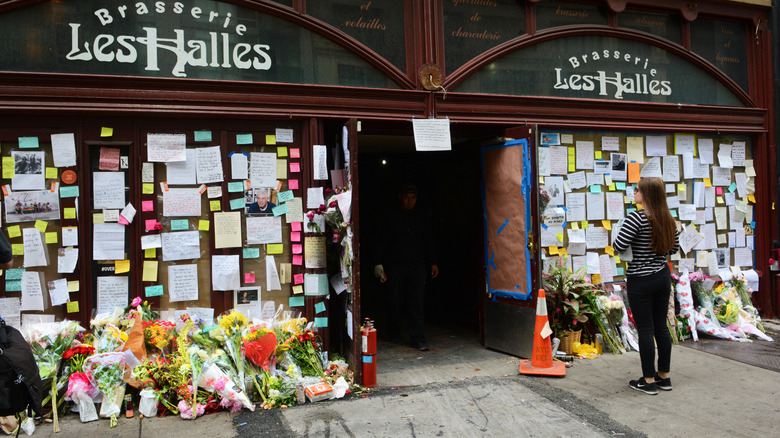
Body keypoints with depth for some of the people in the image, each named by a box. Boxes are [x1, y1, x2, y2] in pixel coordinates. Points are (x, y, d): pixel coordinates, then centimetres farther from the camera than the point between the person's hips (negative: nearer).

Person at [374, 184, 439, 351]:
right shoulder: (391, 218, 3)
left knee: (417, 303, -5)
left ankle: (418, 339, -1)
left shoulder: (421, 217, 10)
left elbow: (428, 242, 16)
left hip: (417, 265, 1)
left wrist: (432, 262, 10)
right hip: (394, 266, -1)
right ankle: (394, 334, 24)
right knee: (395, 302, 4)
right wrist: (379, 264, -4)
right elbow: (381, 243, 3)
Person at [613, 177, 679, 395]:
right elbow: (674, 247, 14)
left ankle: (649, 381, 9)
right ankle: (664, 376, 24)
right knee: (661, 326, 14)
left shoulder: (636, 218, -18)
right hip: (663, 277, 7)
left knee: (645, 329, 1)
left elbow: (618, 247, -20)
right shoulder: (668, 219, 4)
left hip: (641, 281, -7)